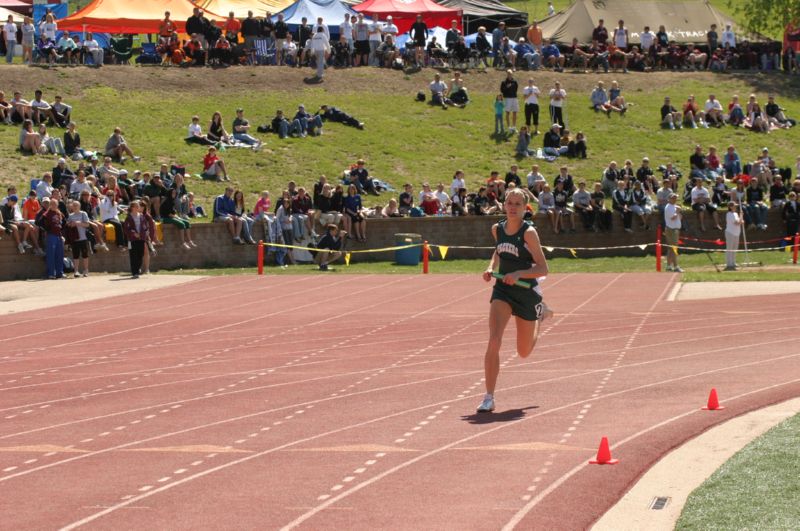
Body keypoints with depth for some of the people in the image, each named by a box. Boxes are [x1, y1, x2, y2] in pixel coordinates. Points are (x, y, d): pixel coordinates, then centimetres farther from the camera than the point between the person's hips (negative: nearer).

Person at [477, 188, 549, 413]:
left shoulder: (529, 232, -16)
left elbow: (543, 269, -18)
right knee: (494, 342, -20)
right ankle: (489, 398, -17)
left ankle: (539, 315, 49)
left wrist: (519, 274, -32)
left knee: (524, 352, 15)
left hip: (527, 291, -3)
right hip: (502, 290, 3)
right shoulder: (497, 229, 0)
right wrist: (491, 267, 3)